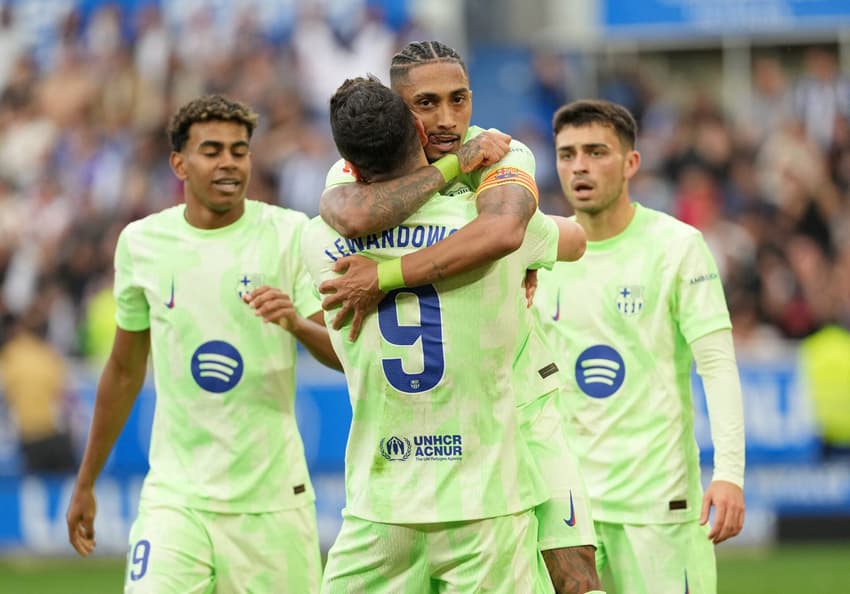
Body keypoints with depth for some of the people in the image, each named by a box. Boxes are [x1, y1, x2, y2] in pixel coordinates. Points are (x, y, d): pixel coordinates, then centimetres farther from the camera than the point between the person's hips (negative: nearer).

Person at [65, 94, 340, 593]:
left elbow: (345, 354, -6)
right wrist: (86, 483, 19)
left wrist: (297, 324, -28)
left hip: (272, 496, -1)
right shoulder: (142, 243, 4)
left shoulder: (290, 234, -3)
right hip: (176, 495, 1)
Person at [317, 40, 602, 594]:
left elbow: (501, 232, -38)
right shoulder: (358, 170, -8)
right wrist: (452, 164, -26)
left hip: (518, 398, -1)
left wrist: (385, 278, -37)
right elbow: (356, 217, -36)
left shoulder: (504, 155, -13)